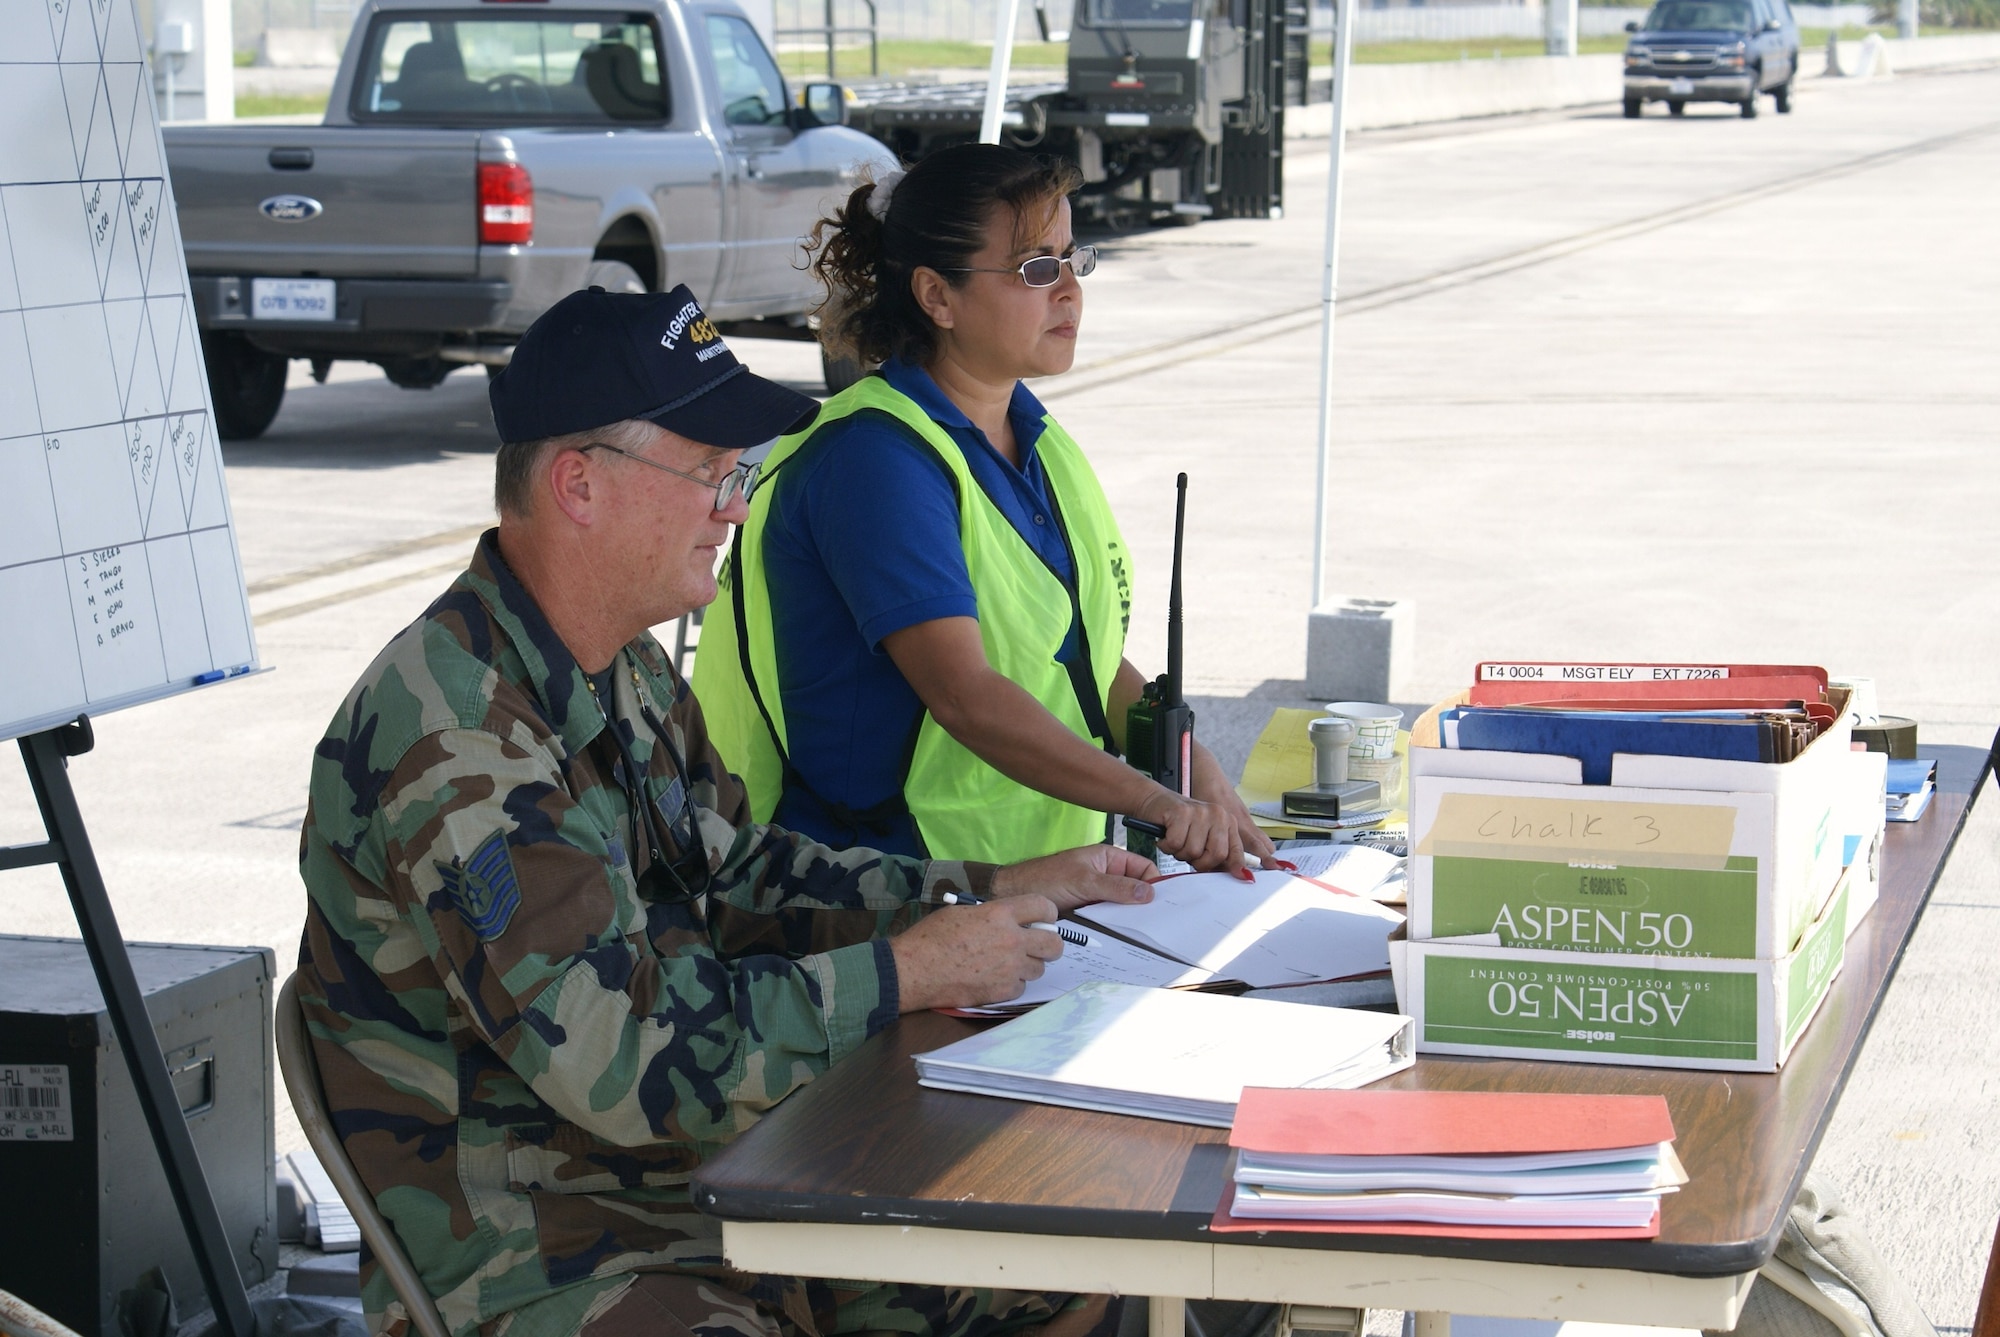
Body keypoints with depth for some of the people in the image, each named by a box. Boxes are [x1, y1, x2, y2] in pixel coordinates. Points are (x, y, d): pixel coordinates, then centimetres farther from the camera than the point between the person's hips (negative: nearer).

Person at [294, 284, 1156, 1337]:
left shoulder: (628, 676, 10)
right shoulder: (454, 737, -22)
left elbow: (736, 875, 22)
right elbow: (626, 1059, -25)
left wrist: (1008, 891, 13)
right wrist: (909, 972, -17)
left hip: (711, 1189, 10)